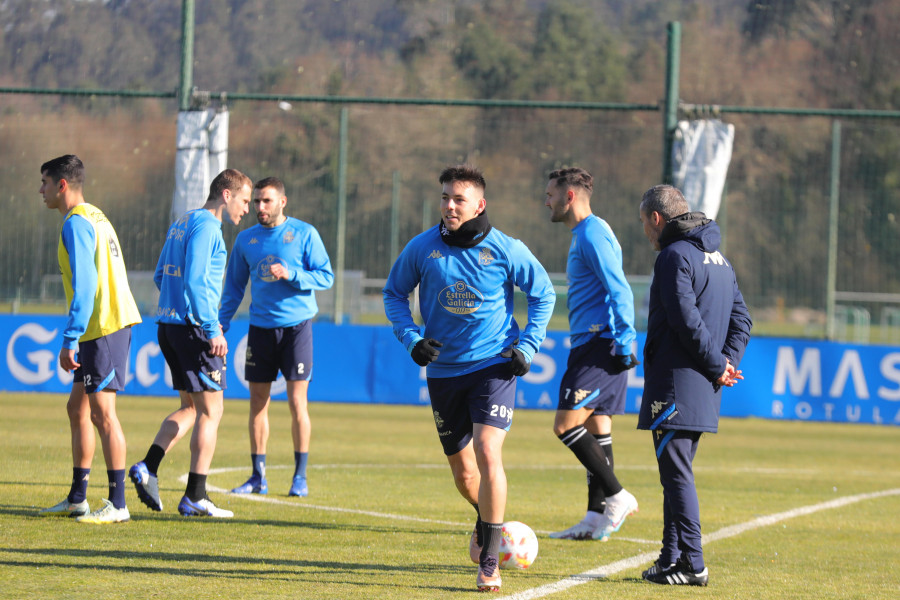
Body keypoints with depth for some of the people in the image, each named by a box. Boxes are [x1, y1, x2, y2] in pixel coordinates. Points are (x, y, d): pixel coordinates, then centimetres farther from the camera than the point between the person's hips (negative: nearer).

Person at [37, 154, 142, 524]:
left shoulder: (76, 224, -12)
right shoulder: (95, 218, 18)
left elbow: (84, 286, -20)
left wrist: (70, 339, -19)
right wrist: (78, 338, 23)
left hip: (102, 328, -10)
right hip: (111, 324, 10)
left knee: (102, 411, -8)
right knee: (78, 408, 14)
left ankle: (117, 505, -6)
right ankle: (77, 499, 19)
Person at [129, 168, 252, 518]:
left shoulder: (181, 224, 17)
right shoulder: (206, 226, -12)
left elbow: (160, 277, 22)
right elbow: (195, 280, -21)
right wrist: (212, 329, -20)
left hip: (168, 323, 9)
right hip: (193, 327, -9)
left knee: (191, 408, 16)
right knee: (210, 411, -2)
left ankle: (148, 467, 1)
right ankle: (195, 497, -1)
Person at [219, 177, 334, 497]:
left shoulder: (304, 233, -2)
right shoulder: (246, 239, 9)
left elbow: (326, 276, -3)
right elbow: (234, 285, 16)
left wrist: (291, 274, -18)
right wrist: (221, 323, 6)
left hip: (296, 326, -4)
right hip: (261, 327, 4)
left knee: (297, 402, -5)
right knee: (258, 402, 4)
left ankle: (300, 476, 2)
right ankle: (258, 476, 10)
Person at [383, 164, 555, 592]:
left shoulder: (506, 250, -8)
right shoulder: (423, 248, -4)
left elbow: (543, 294, 6)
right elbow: (394, 293, 11)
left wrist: (527, 346, -2)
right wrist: (411, 338, -4)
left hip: (494, 364, -3)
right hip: (444, 370, 3)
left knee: (487, 452, -19)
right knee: (462, 469, 11)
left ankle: (489, 560, -12)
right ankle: (485, 522, 44)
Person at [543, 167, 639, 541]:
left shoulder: (593, 234, -13)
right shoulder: (584, 234, 19)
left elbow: (619, 291, -19)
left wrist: (624, 345, -22)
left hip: (600, 344, -11)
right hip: (592, 344, 11)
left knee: (566, 424, -13)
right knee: (597, 428, 9)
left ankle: (617, 496, -10)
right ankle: (596, 518, 10)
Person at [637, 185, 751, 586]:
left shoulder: (676, 256, -12)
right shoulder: (718, 258, 18)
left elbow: (688, 321, -20)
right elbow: (741, 319, 16)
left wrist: (718, 367, -11)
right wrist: (726, 362, 4)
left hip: (676, 384, -9)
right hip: (703, 391, 9)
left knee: (676, 473, -7)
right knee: (677, 473, 15)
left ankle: (691, 564, -10)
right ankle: (671, 559, 17)